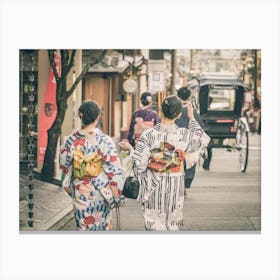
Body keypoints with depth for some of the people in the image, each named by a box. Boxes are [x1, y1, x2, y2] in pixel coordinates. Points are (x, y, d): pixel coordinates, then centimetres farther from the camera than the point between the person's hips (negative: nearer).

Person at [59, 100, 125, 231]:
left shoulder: (71, 140, -6)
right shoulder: (104, 140, -16)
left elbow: (65, 166, 8)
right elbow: (114, 172, -15)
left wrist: (69, 187, 24)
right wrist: (117, 196, -4)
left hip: (79, 192, 2)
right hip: (101, 192, -2)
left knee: (83, 226, 11)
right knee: (102, 225, 17)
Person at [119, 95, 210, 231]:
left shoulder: (149, 134, -13)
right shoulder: (183, 134, -10)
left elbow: (140, 162, -12)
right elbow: (203, 139, 10)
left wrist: (129, 148, 6)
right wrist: (192, 118, 16)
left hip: (153, 184, -1)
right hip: (175, 184, 1)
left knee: (154, 222, 8)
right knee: (173, 222, 15)